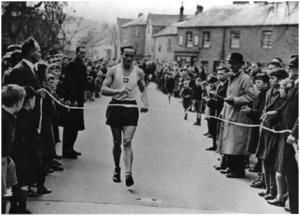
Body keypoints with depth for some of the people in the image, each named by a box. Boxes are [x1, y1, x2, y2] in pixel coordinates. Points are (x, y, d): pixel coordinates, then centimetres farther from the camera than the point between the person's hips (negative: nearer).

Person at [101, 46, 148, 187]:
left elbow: (143, 89, 19)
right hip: (116, 108, 0)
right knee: (117, 142, 9)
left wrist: (145, 103, 2)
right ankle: (117, 169, 30)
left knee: (127, 142, -14)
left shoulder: (139, 72, 5)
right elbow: (103, 90, -6)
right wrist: (118, 91, -23)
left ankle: (128, 173, -21)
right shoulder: (113, 70, 0)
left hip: (131, 109, 0)